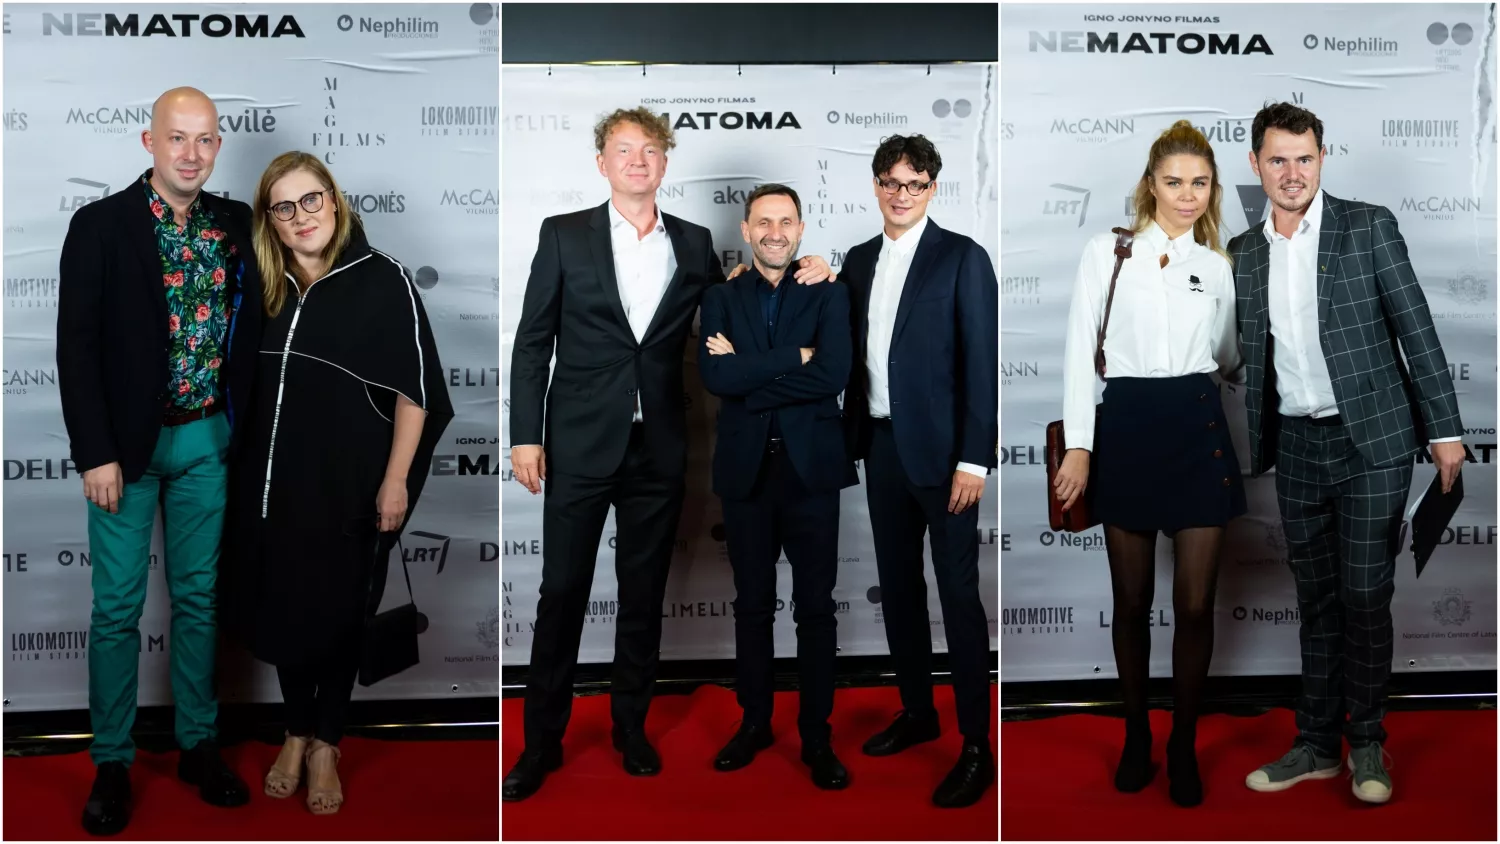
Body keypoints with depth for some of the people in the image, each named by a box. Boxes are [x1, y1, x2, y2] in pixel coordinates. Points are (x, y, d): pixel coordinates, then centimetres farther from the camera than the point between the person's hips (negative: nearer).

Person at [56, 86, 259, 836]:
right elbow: (77, 345, -10)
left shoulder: (236, 225, 3)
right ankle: (111, 761, 19)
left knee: (198, 595, 12)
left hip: (208, 440, 3)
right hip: (128, 443, -3)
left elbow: (250, 327, 9)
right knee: (118, 606, 5)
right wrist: (96, 453, -14)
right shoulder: (100, 226, -7)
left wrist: (245, 428, -2)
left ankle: (198, 744, 25)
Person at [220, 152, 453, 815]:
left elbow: (415, 387, -10)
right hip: (272, 481, 5)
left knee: (336, 616, 9)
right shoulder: (268, 288, 6)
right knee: (280, 608, 13)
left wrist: (395, 481, -13)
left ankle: (326, 745, 27)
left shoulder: (383, 280, -10)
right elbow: (252, 383, 16)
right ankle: (296, 733, 33)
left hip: (347, 485, -4)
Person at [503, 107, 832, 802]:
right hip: (580, 444, -2)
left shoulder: (693, 244, 8)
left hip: (658, 450, 2)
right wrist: (526, 435, -6)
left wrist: (798, 276, 2)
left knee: (644, 594, 10)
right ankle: (542, 740, 15)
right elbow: (533, 341, 0)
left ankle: (631, 726, 26)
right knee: (561, 592, 2)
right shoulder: (564, 235, 1)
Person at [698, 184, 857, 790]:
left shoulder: (829, 295, 1)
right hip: (745, 467, 2)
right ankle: (754, 722, 27)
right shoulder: (722, 298, 5)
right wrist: (793, 358, -15)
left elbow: (833, 376, -15)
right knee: (752, 602, 12)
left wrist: (749, 373, -13)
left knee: (815, 606, 5)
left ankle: (817, 735, 17)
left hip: (810, 466, -1)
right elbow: (714, 377, -12)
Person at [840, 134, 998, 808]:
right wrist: (852, 435, 9)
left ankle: (976, 746, 5)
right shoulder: (859, 261, 12)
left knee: (958, 592, -3)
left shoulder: (962, 258, -6)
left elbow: (982, 362, -10)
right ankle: (916, 711, 29)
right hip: (881, 445, 6)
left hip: (940, 448, -6)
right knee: (897, 584, 13)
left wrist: (974, 458, -15)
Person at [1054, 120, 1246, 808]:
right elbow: (1079, 348, -3)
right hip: (1126, 427, -2)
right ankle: (1136, 735, 23)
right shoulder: (1107, 251, 1)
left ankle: (1184, 743, 18)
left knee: (1195, 604, 1)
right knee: (1132, 600, 7)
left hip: (1198, 428, 2)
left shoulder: (1216, 265, 10)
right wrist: (1078, 443, -8)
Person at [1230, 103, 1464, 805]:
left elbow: (1417, 328, -4)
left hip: (1370, 438, -3)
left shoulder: (1369, 226, -3)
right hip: (1295, 446, 4)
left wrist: (1445, 430, -6)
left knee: (1365, 595, -1)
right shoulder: (1243, 254, 7)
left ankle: (1367, 744, 14)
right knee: (1316, 600, 10)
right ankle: (1316, 743, 19)